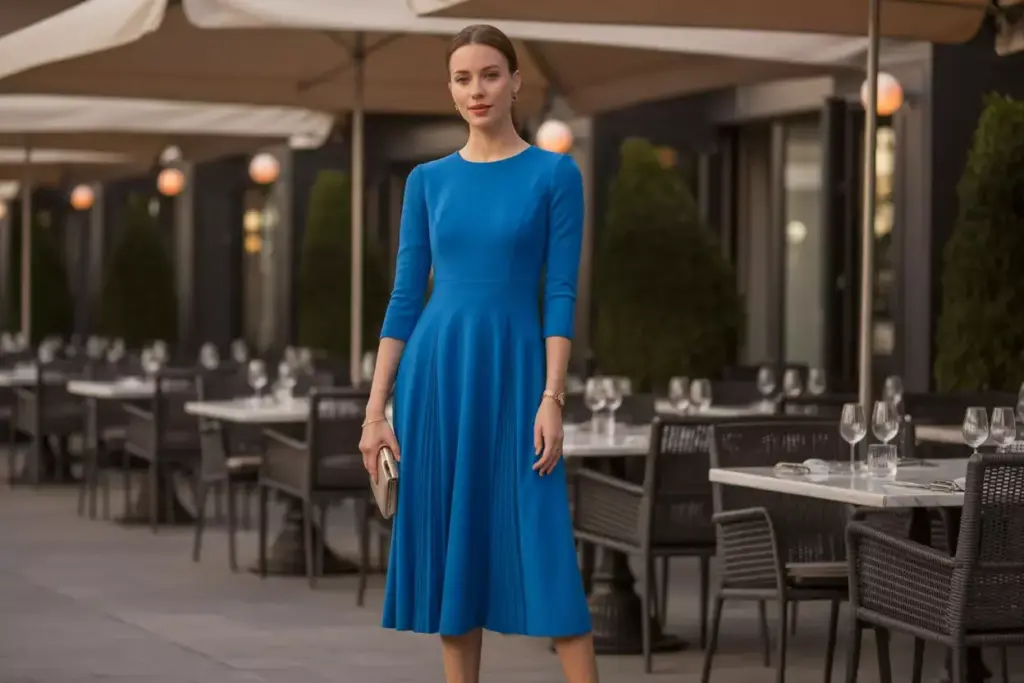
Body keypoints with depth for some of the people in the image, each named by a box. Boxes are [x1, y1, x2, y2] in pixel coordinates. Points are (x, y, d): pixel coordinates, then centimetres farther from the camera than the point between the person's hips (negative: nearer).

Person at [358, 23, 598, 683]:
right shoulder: (428, 180, 7)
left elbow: (561, 294, -5)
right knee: (449, 547, 6)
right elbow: (405, 295, 7)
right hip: (436, 370, 3)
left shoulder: (555, 173, -2)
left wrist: (552, 398, -14)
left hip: (513, 368, -3)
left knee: (542, 548, -7)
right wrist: (376, 409, 1)